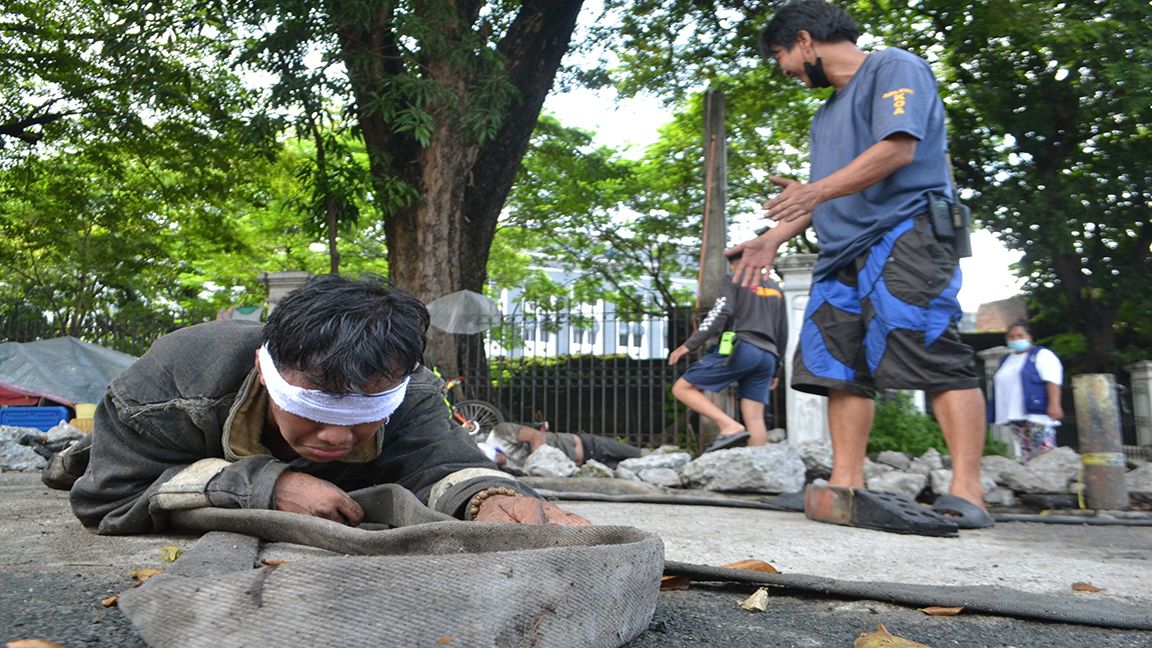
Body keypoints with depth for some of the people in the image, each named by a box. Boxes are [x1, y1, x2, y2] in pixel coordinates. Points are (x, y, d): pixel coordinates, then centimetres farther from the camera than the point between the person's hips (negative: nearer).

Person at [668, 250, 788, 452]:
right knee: (754, 418, 2)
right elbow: (783, 334, 26)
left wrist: (689, 345, -10)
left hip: (741, 348, -7)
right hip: (767, 356, 7)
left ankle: (730, 426, -20)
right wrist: (774, 370, 30)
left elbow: (720, 314, -10)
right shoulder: (776, 289, 28)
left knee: (682, 388, -4)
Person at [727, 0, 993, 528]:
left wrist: (817, 190, -18)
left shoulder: (894, 68, 3)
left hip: (903, 234, -8)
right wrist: (773, 239, 19)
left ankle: (966, 491, -14)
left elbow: (899, 148, -13)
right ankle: (846, 485, 1)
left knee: (937, 359, -15)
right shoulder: (825, 116, 29)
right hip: (842, 252, 9)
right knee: (841, 369, 0)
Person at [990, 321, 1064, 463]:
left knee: (1045, 456, -12)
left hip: (1037, 414, -7)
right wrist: (996, 414, 22)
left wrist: (1054, 404, -22)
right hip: (1013, 417, 7)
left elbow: (1052, 380, -10)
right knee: (1024, 456, 4)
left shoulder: (1041, 355, 2)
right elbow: (999, 387, 26)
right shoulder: (1005, 360, 23)